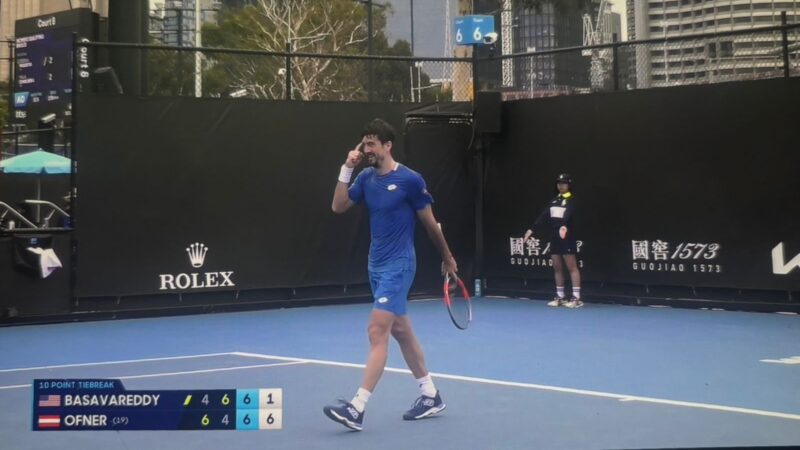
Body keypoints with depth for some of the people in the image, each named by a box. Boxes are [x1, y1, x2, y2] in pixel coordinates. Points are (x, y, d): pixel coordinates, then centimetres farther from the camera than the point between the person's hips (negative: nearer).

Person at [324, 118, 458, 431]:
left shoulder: (410, 180, -11)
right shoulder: (366, 178, 6)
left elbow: (430, 222, -2)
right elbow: (338, 207, 0)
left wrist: (447, 258, 9)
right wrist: (346, 169, -8)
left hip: (398, 266, -8)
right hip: (376, 265, 8)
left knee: (377, 332, -15)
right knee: (401, 331, 14)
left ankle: (357, 408, -18)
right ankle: (431, 396, 26)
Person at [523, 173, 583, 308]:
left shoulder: (572, 200, -5)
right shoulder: (554, 200, 15)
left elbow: (568, 214, -24)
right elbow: (543, 216, 13)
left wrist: (564, 226, -42)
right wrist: (532, 229, 6)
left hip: (566, 238, -7)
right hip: (554, 238, 7)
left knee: (572, 267, -6)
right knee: (557, 268, 8)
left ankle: (576, 298, -6)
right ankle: (560, 297, 14)